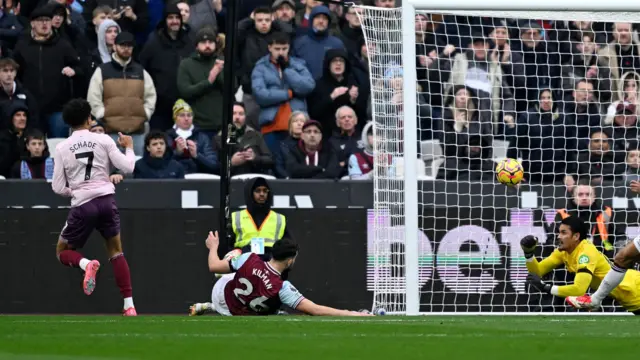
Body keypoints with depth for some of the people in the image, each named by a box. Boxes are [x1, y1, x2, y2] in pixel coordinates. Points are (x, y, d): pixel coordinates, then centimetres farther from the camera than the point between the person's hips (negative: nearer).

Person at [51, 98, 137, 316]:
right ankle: (129, 305, 4)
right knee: (116, 252, 17)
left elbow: (58, 188, 2)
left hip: (82, 205, -1)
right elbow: (127, 168, 1)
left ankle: (86, 264, -20)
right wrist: (129, 147, 20)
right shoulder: (103, 140, 0)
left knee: (63, 252, 16)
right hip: (106, 200, 1)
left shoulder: (62, 148, 2)